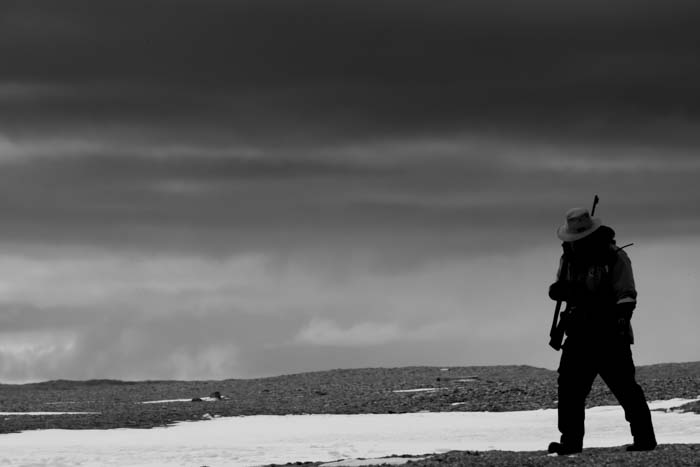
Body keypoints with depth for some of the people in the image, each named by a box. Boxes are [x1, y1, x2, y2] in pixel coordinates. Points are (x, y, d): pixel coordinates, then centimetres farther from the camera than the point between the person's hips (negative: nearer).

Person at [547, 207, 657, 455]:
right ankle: (571, 440, 5)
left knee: (625, 386, -6)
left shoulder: (615, 257, -8)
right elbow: (560, 290, 18)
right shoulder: (569, 258, 9)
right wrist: (558, 290, -7)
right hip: (580, 334, 6)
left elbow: (627, 295, -10)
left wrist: (621, 318, -27)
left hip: (610, 335, -6)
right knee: (570, 387, 0)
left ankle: (644, 438, 0)